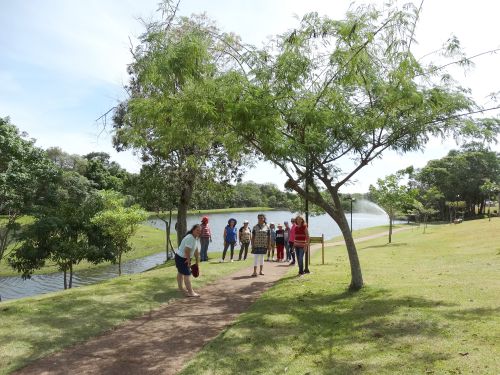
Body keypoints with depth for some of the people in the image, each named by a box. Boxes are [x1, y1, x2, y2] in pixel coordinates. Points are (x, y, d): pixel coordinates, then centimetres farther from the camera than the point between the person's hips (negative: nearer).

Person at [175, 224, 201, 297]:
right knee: (187, 274, -11)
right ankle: (190, 292, -10)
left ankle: (180, 288, 41)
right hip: (181, 257, -10)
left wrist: (197, 261, 10)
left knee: (181, 272, 25)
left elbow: (196, 250, 8)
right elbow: (187, 251, -29)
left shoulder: (197, 238, 3)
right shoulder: (190, 238, -28)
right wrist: (188, 260, -17)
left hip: (184, 257, 10)